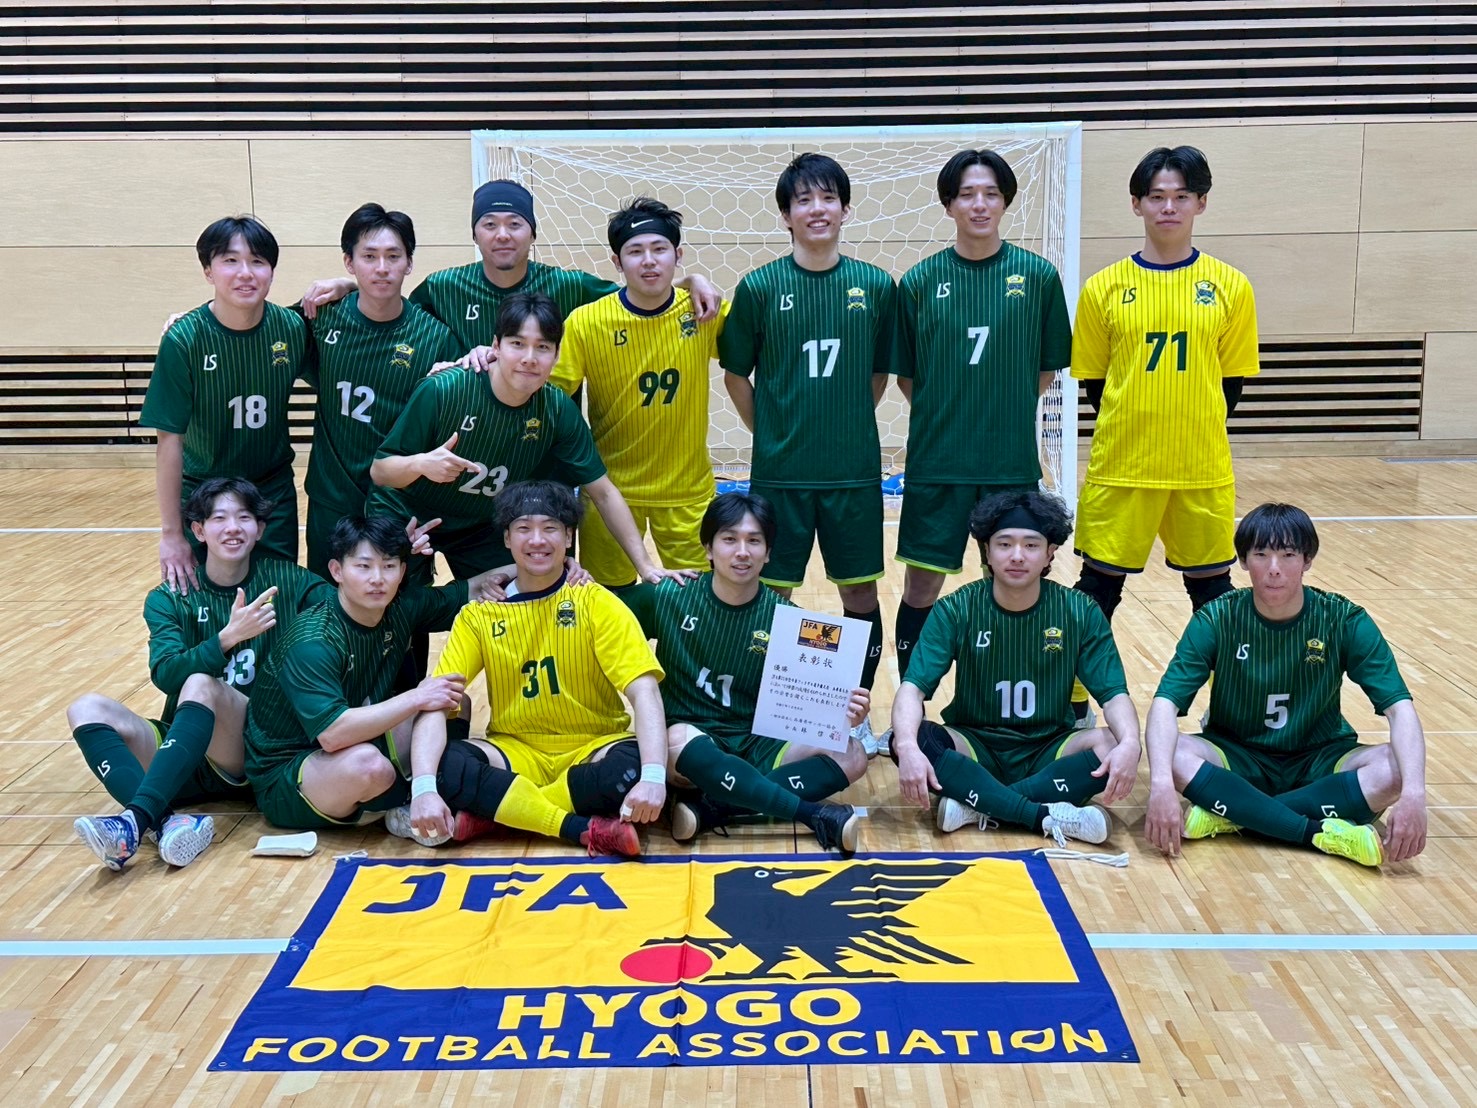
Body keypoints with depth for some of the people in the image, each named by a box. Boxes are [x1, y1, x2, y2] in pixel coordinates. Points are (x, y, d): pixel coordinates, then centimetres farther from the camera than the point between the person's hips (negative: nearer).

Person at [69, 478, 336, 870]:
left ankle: (136, 820, -42)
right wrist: (228, 637, -30)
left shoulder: (284, 581, 3)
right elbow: (165, 675, -13)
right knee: (88, 709, -19)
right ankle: (167, 822, -40)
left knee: (201, 685, -29)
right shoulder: (169, 599, 4)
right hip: (188, 754, 3)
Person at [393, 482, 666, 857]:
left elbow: (643, 692, -18)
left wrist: (653, 777, -35)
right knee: (445, 764, -28)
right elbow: (435, 702, -11)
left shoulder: (596, 602, -7)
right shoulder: (480, 614, -2)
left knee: (634, 766, -33)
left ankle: (491, 811, -20)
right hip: (516, 753, 1)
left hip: (591, 750, -1)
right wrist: (424, 788, -30)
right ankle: (587, 829, -25)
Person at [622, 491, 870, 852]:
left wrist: (841, 713, -24)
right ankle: (817, 816, -30)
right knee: (680, 742, -38)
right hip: (690, 735, -2)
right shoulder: (668, 598, -5)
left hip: (758, 744, 2)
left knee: (851, 756, -20)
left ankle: (713, 807, -26)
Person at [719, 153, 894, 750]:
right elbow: (736, 375, 5)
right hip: (780, 471, -1)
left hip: (854, 471, 1)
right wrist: (771, 434, 4)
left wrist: (845, 427, 8)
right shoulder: (759, 287, -4)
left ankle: (857, 714, 24)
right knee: (772, 594, 5)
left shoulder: (876, 286, 0)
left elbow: (879, 373, 11)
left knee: (860, 593, 8)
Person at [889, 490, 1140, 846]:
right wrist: (908, 747, -39)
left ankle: (979, 807, -26)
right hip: (976, 747, -1)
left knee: (1112, 746, -29)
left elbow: (1114, 693, -10)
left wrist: (1129, 742, -34)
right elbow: (914, 686, -18)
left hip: (1047, 751, 1)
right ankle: (1048, 815, -32)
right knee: (912, 741, -31)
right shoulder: (956, 610, -10)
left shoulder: (1080, 613, -7)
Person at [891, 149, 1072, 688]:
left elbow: (1047, 369, 7)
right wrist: (946, 419, 3)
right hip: (936, 461, 0)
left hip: (1012, 461, 0)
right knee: (921, 584, 5)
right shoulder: (919, 281, 0)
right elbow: (906, 375, 7)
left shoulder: (1038, 276, 0)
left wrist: (1005, 415, 5)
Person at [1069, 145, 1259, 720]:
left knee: (1212, 587, 12)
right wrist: (1134, 428, 3)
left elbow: (1232, 381, 6)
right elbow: (1093, 381, 5)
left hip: (1203, 471, 1)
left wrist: (1194, 430, 3)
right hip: (1119, 469, -1)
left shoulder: (1230, 286, 1)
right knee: (1099, 586, 7)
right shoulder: (1104, 288, -1)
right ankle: (1076, 703, 22)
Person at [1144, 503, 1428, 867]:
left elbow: (1400, 707, -19)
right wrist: (1161, 783, -42)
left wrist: (1413, 792, -37)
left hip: (1317, 760, 1)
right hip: (1237, 758, -1)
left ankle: (1232, 814, -27)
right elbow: (1166, 702, -23)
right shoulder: (1216, 620, -14)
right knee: (1175, 756, -32)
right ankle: (1322, 832, -31)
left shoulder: (1344, 620, -12)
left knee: (1394, 769, -29)